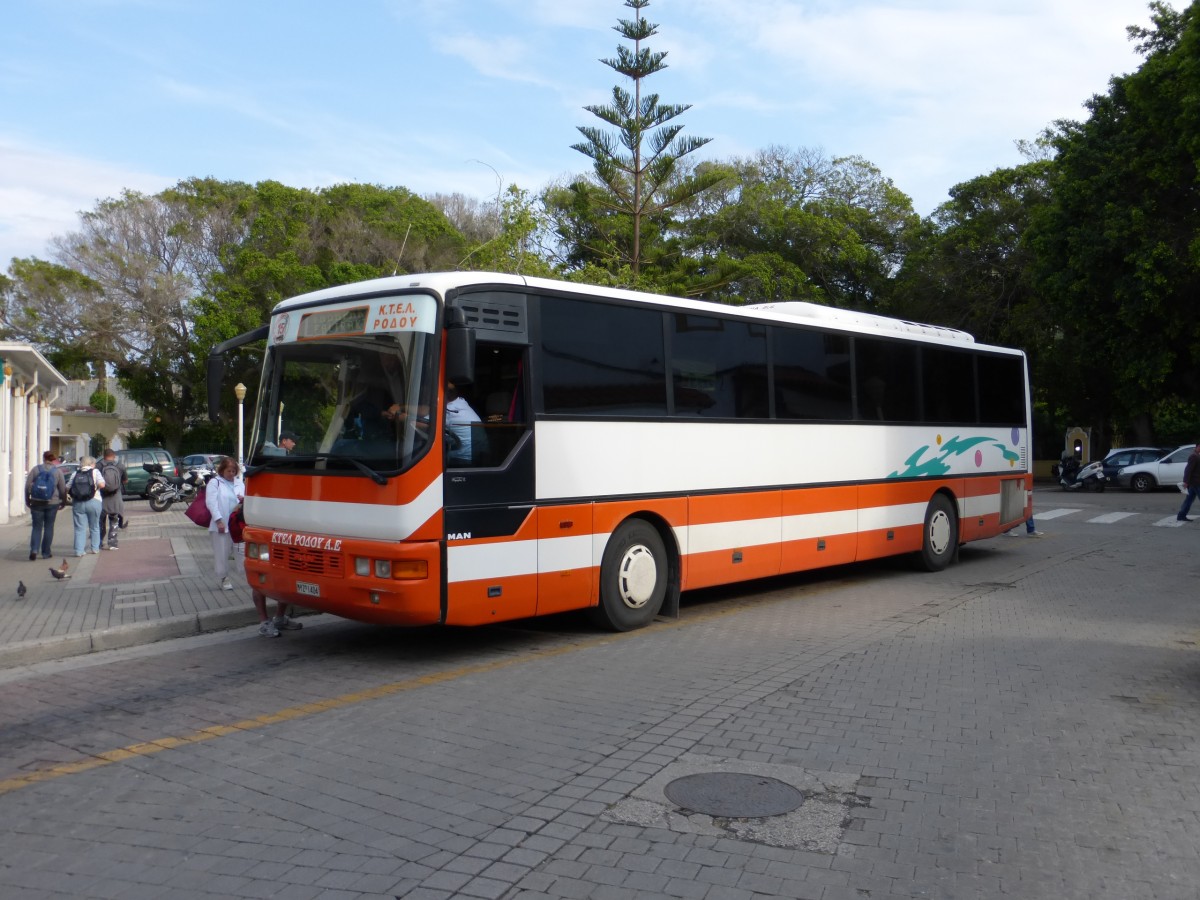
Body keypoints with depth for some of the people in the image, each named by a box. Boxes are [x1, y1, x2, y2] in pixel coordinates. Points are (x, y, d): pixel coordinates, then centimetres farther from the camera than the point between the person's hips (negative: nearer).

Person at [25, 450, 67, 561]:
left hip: (37, 503, 0)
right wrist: (63, 502, 13)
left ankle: (34, 550, -11)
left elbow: (27, 486, 0)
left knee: (37, 527, 6)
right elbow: (63, 489, 0)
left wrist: (27, 500, 10)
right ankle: (46, 553, 9)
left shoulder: (35, 469, 0)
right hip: (52, 503, 0)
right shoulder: (57, 471, -1)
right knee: (49, 527, 8)